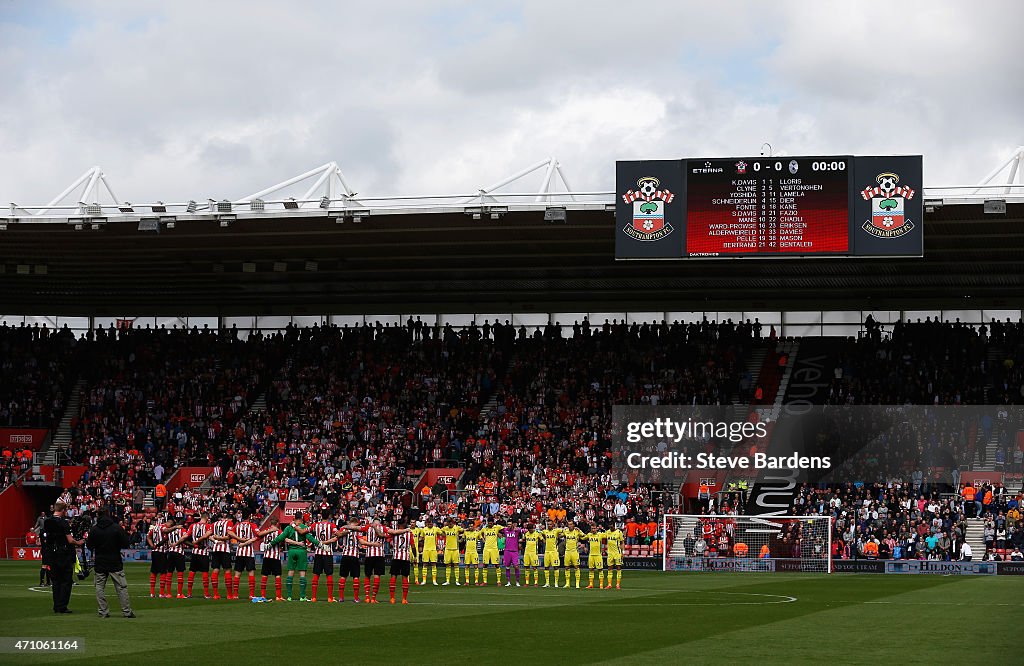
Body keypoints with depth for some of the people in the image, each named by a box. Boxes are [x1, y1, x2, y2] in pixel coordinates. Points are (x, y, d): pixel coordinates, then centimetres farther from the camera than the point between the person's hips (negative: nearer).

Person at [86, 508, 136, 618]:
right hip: (115, 563, -1)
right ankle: (126, 611, 1)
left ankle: (103, 611, 4)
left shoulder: (93, 530, -3)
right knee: (121, 587, 3)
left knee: (100, 587, 9)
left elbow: (89, 546, 3)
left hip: (100, 563, 1)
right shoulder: (117, 528, -9)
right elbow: (126, 544, -7)